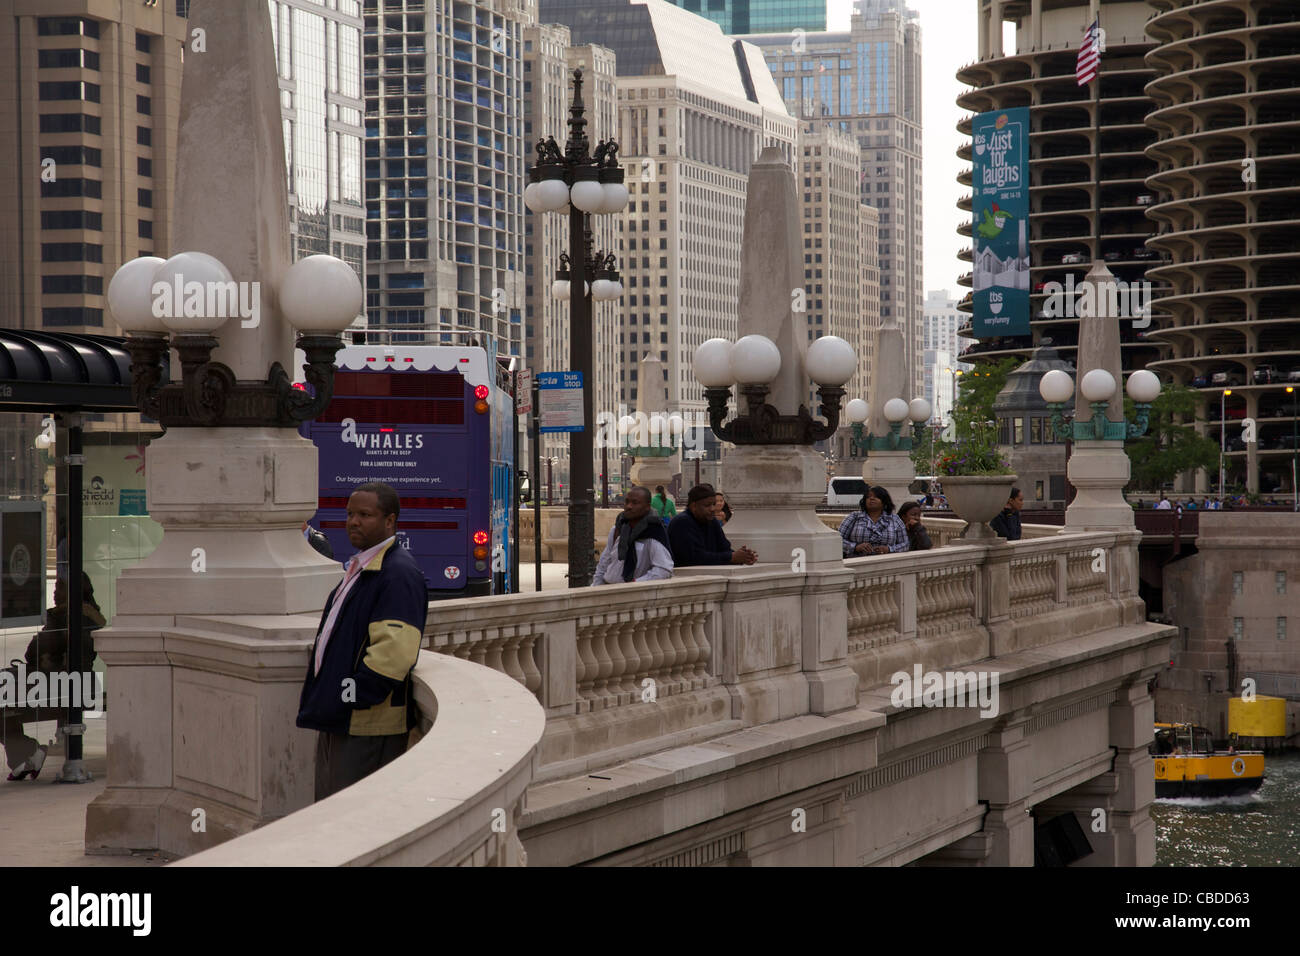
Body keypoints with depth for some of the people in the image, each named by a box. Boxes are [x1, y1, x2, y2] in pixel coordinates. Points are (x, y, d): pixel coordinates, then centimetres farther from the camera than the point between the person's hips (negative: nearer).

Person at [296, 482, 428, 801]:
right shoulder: (360, 568, 18)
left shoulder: (399, 574, -15)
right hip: (338, 722, 10)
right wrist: (325, 699, 18)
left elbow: (393, 652, -25)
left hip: (368, 729, -10)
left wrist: (351, 697, -20)